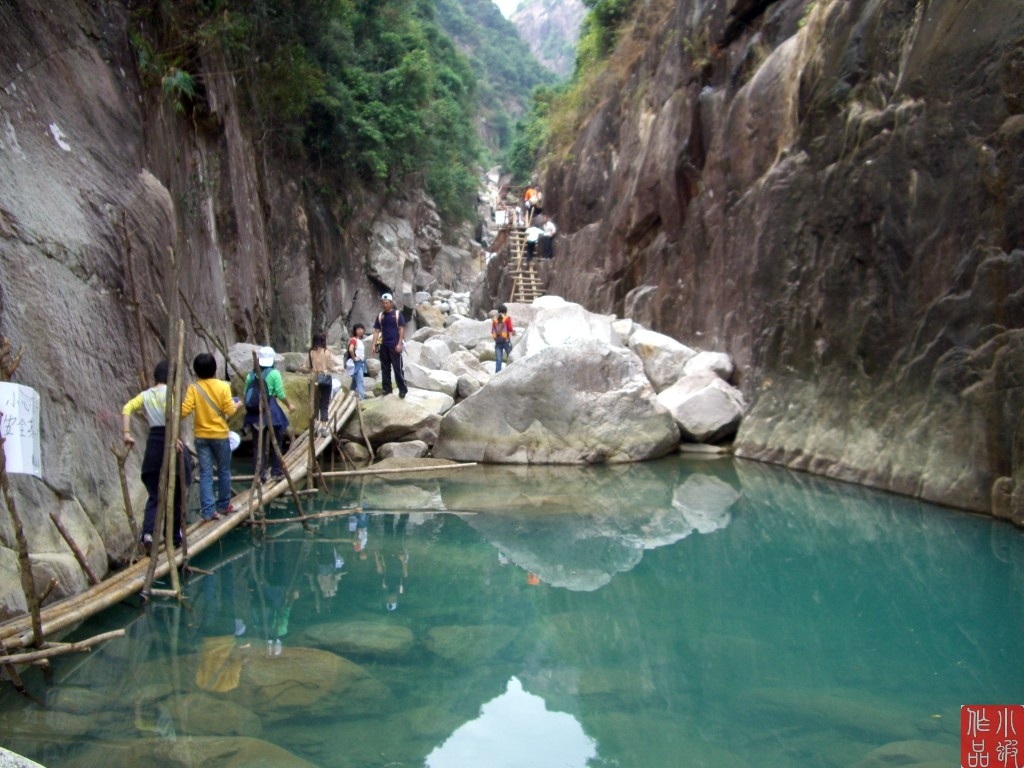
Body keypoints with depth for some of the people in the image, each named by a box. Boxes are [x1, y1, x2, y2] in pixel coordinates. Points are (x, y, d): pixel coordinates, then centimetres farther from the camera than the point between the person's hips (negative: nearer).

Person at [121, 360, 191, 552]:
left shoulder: (145, 395, 13)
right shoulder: (169, 391, -4)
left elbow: (126, 409, 0)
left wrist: (127, 433, -1)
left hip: (153, 442, 4)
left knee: (154, 494, 8)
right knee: (176, 493, 9)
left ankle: (148, 532, -15)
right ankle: (175, 536, 17)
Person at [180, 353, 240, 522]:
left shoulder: (193, 388, -6)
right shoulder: (223, 386, -8)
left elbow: (184, 411, -14)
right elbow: (229, 410, -10)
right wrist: (237, 405, 11)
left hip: (201, 436, 1)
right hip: (220, 434, -1)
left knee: (205, 473, 2)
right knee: (224, 471, 15)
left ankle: (208, 511, -3)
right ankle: (223, 505, 25)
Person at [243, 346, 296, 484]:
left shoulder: (250, 375, 5)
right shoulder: (274, 373, -6)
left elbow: (246, 396, 8)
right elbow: (280, 394, -7)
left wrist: (248, 411, 22)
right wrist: (289, 405, 10)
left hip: (255, 413, 3)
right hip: (271, 412, -3)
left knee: (258, 445, 7)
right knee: (275, 443, 12)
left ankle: (259, 475, 5)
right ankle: (276, 472, 18)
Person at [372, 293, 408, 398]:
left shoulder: (397, 314, -2)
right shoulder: (380, 316, 10)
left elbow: (401, 329, -5)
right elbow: (376, 331, 10)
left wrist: (399, 344, -13)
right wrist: (374, 345, 1)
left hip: (394, 345, -5)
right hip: (384, 346, 5)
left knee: (397, 368, -5)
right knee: (385, 368, 7)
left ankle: (403, 389, -1)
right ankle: (387, 389, 14)